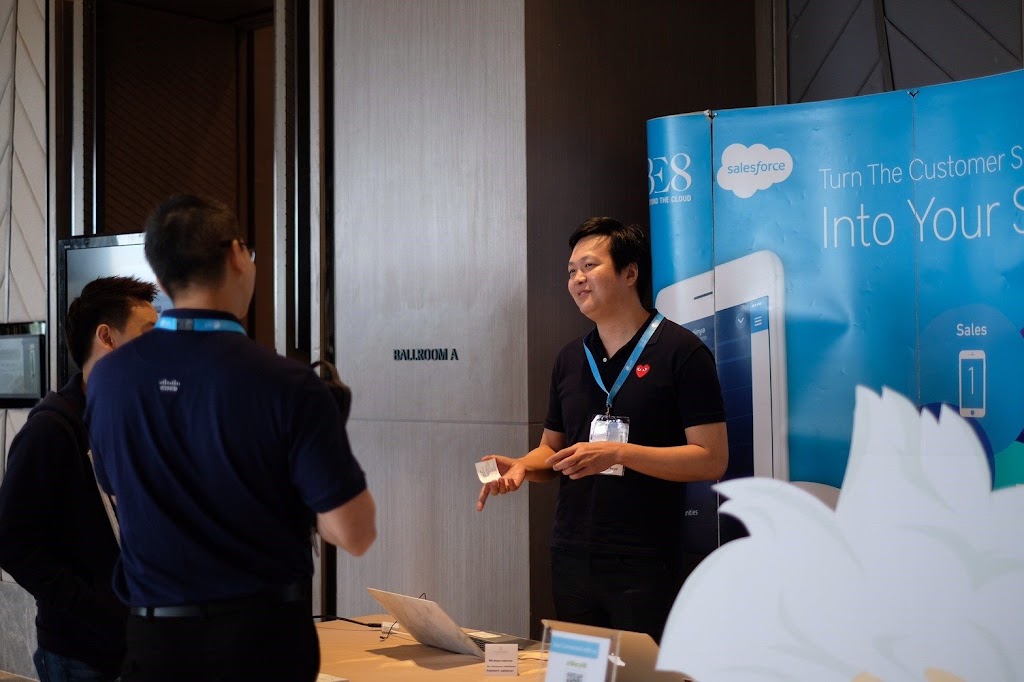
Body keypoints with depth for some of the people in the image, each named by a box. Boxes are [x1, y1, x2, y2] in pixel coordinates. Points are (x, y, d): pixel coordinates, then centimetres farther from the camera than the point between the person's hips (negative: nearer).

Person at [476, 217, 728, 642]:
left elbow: (711, 459, -12)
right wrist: (521, 467, -3)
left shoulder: (680, 352, -7)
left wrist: (617, 453, -20)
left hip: (644, 564, -5)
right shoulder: (570, 359, 12)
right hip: (571, 559, 6)